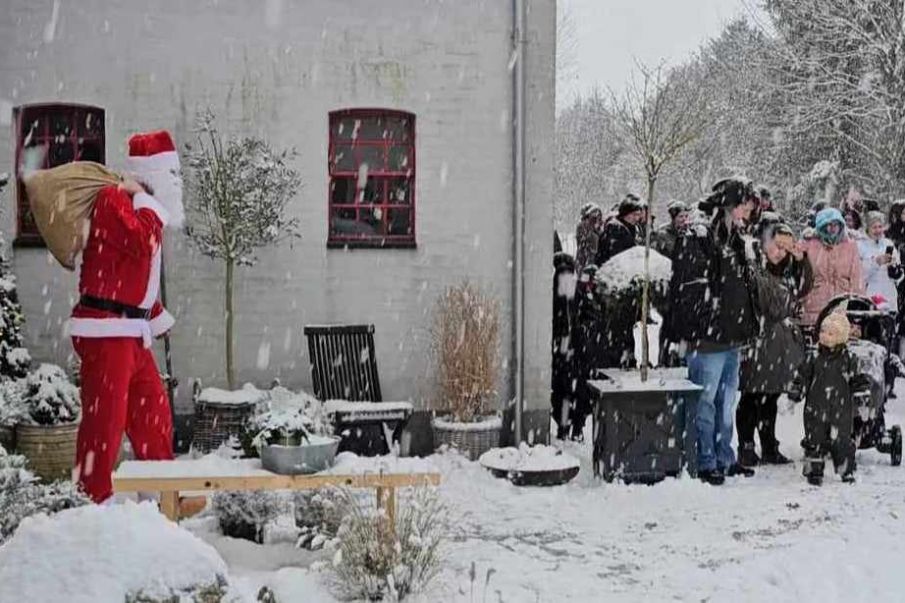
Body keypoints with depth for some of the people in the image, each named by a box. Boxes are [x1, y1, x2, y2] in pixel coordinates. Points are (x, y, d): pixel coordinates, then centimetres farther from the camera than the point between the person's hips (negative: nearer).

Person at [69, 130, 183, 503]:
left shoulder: (140, 208, 21)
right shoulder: (113, 199, -10)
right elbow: (143, 244, -27)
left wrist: (159, 317, 32)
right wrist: (149, 204, -14)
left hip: (132, 332, 10)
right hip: (105, 331, -10)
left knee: (153, 412, 14)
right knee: (105, 417, -7)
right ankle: (96, 498, 0)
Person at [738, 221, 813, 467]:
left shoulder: (785, 269, 13)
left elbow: (804, 288, 18)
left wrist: (801, 260, 6)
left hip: (779, 344, 7)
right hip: (756, 342, -7)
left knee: (770, 399, 14)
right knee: (751, 398, 0)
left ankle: (770, 448, 22)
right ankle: (746, 448, 8)